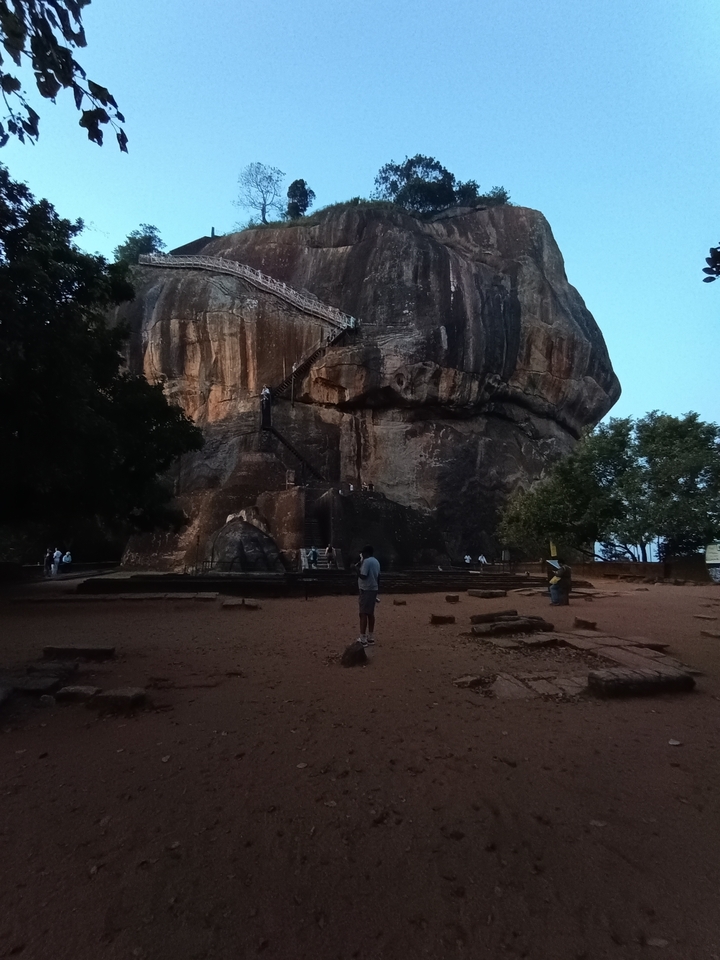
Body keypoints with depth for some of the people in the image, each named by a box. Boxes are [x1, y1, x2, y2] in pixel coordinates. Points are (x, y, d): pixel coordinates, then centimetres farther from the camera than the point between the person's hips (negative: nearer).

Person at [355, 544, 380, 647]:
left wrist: (357, 568, -7)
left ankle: (363, 640, -8)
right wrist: (377, 590, 22)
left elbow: (363, 576, -22)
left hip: (366, 590, -9)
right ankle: (370, 638, 19)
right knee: (370, 613, 14)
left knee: (363, 613, -7)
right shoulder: (376, 561, 13)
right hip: (373, 589, 9)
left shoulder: (366, 561, -15)